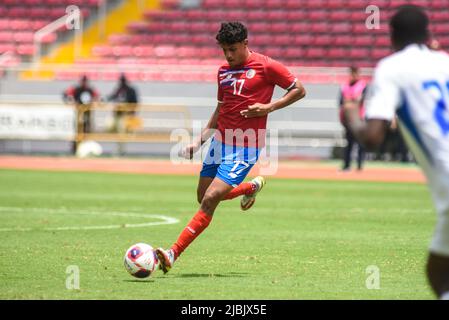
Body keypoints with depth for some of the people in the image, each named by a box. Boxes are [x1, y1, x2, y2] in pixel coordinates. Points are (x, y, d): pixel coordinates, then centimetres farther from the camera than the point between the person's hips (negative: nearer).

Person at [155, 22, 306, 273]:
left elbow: (299, 90, -1)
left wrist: (268, 107, -13)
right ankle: (253, 187, 40)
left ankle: (174, 254, -15)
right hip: (220, 142, 8)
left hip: (244, 149, -8)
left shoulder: (266, 66, -8)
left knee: (210, 201, -15)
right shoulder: (224, 71, 12)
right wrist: (199, 141, 14)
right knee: (204, 196, 16)